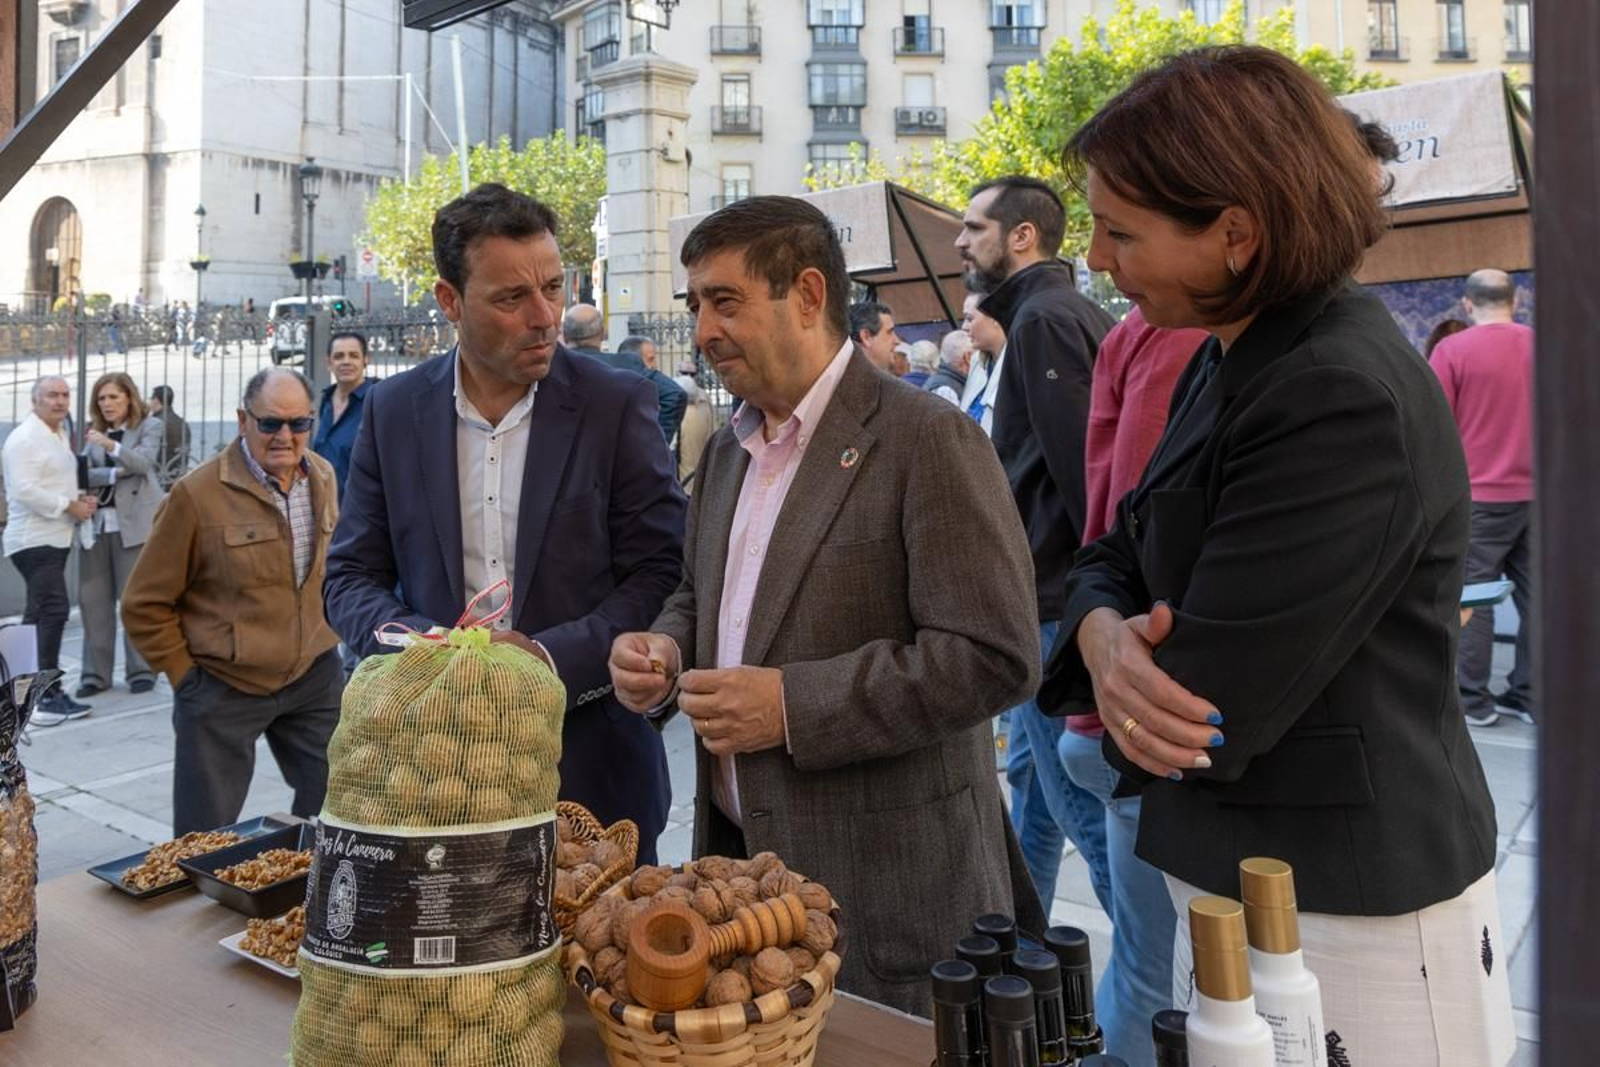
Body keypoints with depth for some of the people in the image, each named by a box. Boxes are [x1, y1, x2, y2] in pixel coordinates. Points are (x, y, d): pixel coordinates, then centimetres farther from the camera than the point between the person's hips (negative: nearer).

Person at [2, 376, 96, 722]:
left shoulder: (59, 435, 17)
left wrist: (80, 497, 7)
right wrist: (70, 506, -17)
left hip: (55, 537, 10)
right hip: (35, 540, -10)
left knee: (40, 615, 13)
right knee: (53, 611, -13)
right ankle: (47, 694, -10)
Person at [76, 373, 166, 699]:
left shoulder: (149, 426, 3)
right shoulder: (92, 431, 15)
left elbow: (143, 462, -14)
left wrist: (111, 445, -29)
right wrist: (115, 473, -12)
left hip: (133, 522, -4)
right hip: (96, 522, 4)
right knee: (92, 598, 3)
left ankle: (141, 671, 4)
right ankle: (96, 673, 10)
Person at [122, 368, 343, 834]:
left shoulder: (322, 477, 2)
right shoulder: (197, 493, -14)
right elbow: (145, 605, -7)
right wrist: (184, 674, -6)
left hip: (315, 677, 5)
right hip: (222, 690, -4)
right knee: (205, 842, 8)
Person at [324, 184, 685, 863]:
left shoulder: (617, 404, -6)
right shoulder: (393, 411, 2)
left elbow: (661, 573, -7)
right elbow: (351, 577, 6)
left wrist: (553, 657, -20)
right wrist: (425, 646, -14)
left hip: (590, 763, -1)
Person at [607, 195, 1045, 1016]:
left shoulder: (927, 440, -15)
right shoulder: (728, 450, 10)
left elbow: (995, 655, -20)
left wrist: (793, 704, -23)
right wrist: (666, 652, -2)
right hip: (738, 857, 7)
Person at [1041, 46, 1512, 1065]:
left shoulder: (1346, 403, -26)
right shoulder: (1230, 365, 5)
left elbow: (1205, 716, -27)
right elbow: (1124, 552, 6)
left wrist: (1117, 691, -6)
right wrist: (1103, 633, -16)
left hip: (1347, 915, -8)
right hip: (1242, 878, 9)